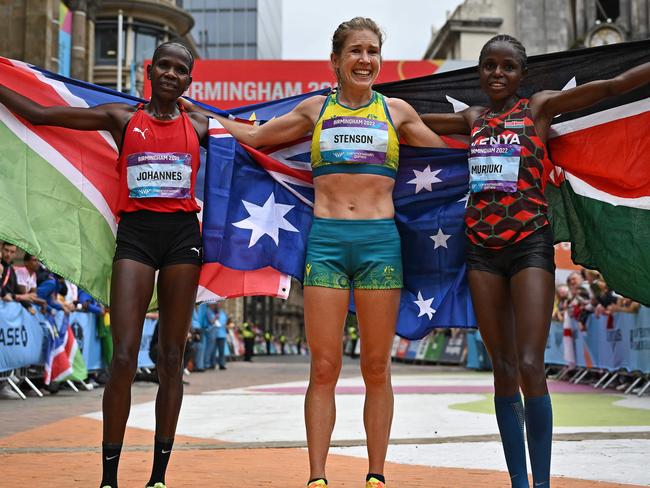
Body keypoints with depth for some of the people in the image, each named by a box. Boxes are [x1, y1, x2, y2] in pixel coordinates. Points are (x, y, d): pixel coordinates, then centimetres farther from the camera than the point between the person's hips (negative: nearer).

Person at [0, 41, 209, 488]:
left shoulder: (198, 126, 10)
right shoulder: (121, 119, 8)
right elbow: (38, 114, 11)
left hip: (182, 236, 1)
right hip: (135, 233, -1)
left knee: (172, 359, 3)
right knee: (124, 357, -11)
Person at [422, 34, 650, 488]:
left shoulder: (540, 107, 4)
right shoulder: (473, 118, 15)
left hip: (530, 243, -4)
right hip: (483, 247, 4)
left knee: (530, 365, -14)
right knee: (503, 367, 4)